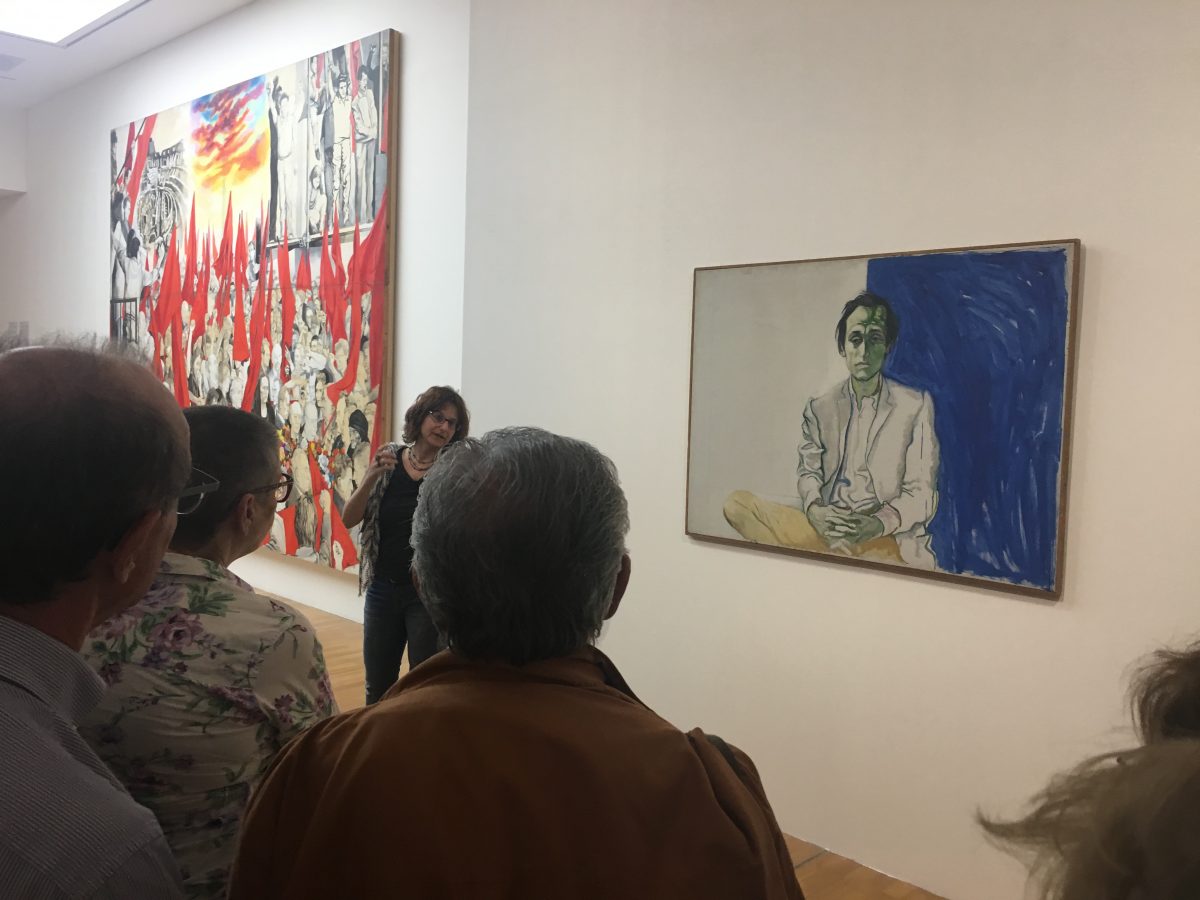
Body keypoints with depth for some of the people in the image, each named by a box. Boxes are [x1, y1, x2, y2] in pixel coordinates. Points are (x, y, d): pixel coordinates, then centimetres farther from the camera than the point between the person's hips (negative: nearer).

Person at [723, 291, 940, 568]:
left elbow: (921, 494, -1)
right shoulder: (819, 407, 12)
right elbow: (808, 471, 9)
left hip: (884, 537, -3)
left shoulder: (916, 405, 2)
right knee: (736, 503, -17)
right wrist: (814, 511, -16)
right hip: (821, 525, 4)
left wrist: (877, 525, -21)